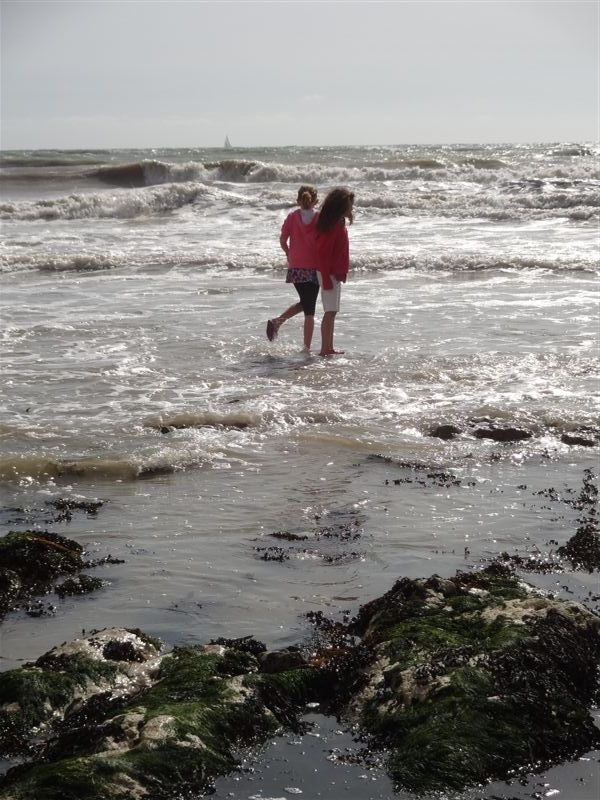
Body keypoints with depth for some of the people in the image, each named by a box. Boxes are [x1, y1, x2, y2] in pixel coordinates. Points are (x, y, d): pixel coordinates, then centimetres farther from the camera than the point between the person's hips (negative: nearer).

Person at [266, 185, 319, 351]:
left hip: (296, 268, 3)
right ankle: (306, 348, 2)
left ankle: (277, 321, 9)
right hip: (314, 267, -3)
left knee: (305, 303, 24)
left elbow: (283, 240, 0)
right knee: (309, 310, 2)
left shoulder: (292, 217, -1)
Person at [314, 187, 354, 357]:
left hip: (335, 273, 10)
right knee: (330, 311, -7)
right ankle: (325, 349, -3)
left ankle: (329, 348, 20)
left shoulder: (338, 223, 12)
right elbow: (323, 252, -22)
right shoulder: (332, 225, -18)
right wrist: (327, 279, -23)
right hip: (329, 274, -10)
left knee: (332, 311, 13)